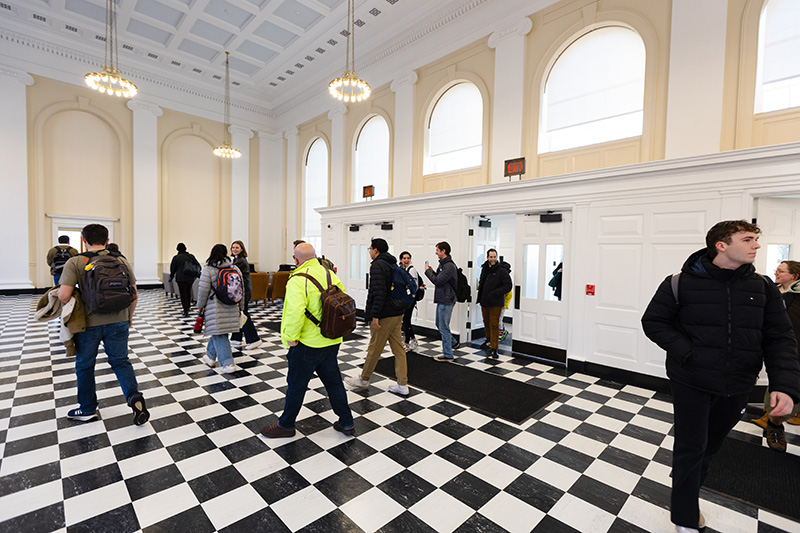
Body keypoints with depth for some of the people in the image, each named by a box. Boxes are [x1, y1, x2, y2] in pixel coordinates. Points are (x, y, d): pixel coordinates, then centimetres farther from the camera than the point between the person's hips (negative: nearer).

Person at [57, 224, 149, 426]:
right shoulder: (122, 261, 1)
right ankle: (134, 396, -5)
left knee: (85, 365, 17)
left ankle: (87, 409, 31)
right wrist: (129, 317, 18)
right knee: (120, 361, 14)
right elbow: (133, 293, 4)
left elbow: (64, 296, -18)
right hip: (118, 322, 2)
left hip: (88, 324, -2)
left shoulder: (75, 262, -9)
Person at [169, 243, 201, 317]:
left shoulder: (176, 257, -2)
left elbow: (173, 268, 5)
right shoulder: (191, 256, 5)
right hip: (190, 278, 3)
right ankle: (187, 308, 23)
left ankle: (186, 311, -7)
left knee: (183, 294, 0)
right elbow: (198, 265, 3)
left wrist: (171, 277, 19)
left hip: (181, 278, -3)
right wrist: (197, 273, 15)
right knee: (188, 293, 16)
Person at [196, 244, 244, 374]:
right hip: (231, 307, 5)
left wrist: (200, 305, 5)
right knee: (217, 332, 22)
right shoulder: (235, 268, 4)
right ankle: (210, 356, 38)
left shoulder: (208, 269, -8)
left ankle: (227, 364, 0)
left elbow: (203, 290, -10)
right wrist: (241, 306, 16)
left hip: (215, 308, -5)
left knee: (219, 335, 2)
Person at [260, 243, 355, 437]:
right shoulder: (330, 274, 5)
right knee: (334, 381, 18)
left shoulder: (298, 279, -17)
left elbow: (295, 311, -31)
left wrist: (290, 337, -18)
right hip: (332, 341, 7)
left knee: (296, 384, 12)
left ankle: (286, 425, 32)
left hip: (307, 343, -7)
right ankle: (346, 423, 29)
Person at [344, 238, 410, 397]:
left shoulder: (378, 265, -13)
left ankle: (364, 379, 24)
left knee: (374, 349, 7)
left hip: (384, 315, -9)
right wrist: (370, 308, 25)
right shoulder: (394, 265, 16)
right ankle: (402, 386, 15)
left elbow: (379, 292, -24)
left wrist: (375, 315, -22)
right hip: (397, 312, 9)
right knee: (398, 349, 10)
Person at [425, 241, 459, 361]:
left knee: (444, 327, -2)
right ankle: (453, 343, 38)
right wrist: (432, 271, 2)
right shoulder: (443, 264, 13)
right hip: (442, 299, 10)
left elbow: (438, 281, -24)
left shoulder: (449, 266, -20)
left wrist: (428, 271, -11)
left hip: (446, 300, -10)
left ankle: (448, 355, 10)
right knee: (439, 324, 22)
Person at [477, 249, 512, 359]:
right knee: (486, 323, 19)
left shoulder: (501, 270, -12)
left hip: (495, 303, -6)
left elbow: (508, 285, -15)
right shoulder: (484, 268, 9)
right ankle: (489, 340, 39)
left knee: (494, 325, -4)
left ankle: (493, 348, 1)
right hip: (484, 301, 7)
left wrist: (495, 293, -21)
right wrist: (480, 290, 10)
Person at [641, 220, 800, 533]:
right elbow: (653, 322, -8)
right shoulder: (681, 283, -11)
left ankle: (687, 492, 45)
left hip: (737, 388, 5)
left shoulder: (763, 287, 0)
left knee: (711, 446, 21)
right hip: (691, 383, -4)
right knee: (691, 448, 5)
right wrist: (687, 353, -20)